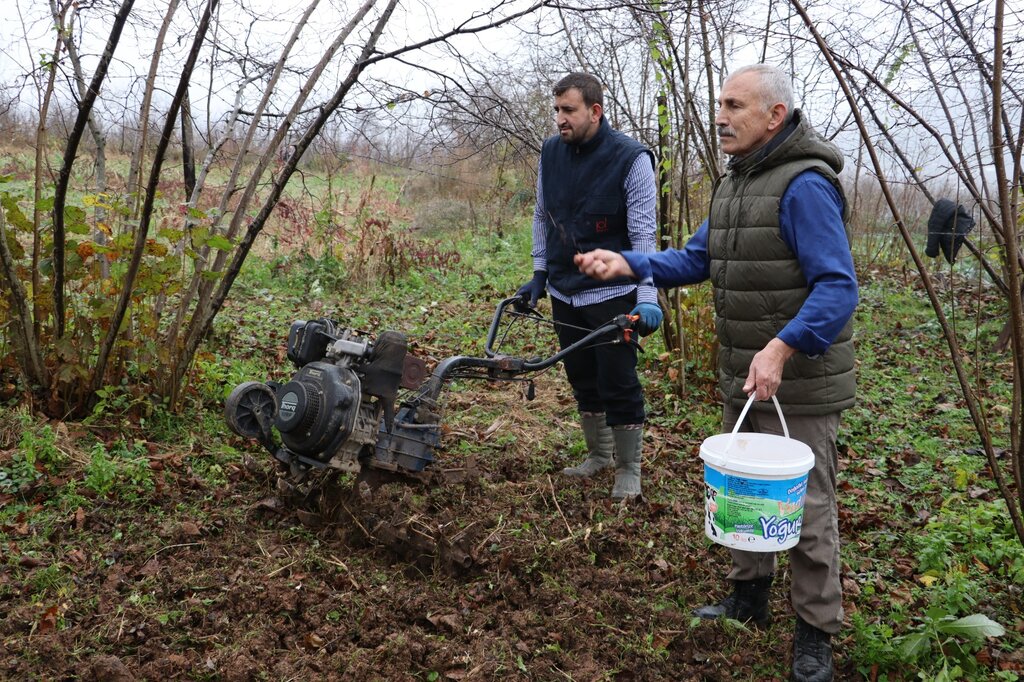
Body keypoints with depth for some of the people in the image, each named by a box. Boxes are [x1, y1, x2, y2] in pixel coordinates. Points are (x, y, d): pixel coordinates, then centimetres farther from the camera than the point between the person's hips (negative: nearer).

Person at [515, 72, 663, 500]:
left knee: (619, 384, 1)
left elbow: (643, 234, -17)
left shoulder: (631, 159, -14)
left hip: (612, 295, -5)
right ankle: (599, 455, 34)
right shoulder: (551, 152, 2)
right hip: (564, 293, 6)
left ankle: (628, 469, 18)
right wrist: (539, 275, 13)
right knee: (583, 381, 16)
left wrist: (647, 299, -25)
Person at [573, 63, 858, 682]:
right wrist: (628, 265, -3)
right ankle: (750, 596, 40)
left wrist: (783, 347, -36)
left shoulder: (804, 185, -19)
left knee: (805, 508, 3)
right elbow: (696, 260, 12)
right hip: (742, 379, 9)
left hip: (799, 384, -9)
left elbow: (838, 288, -24)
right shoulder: (735, 180, 10)